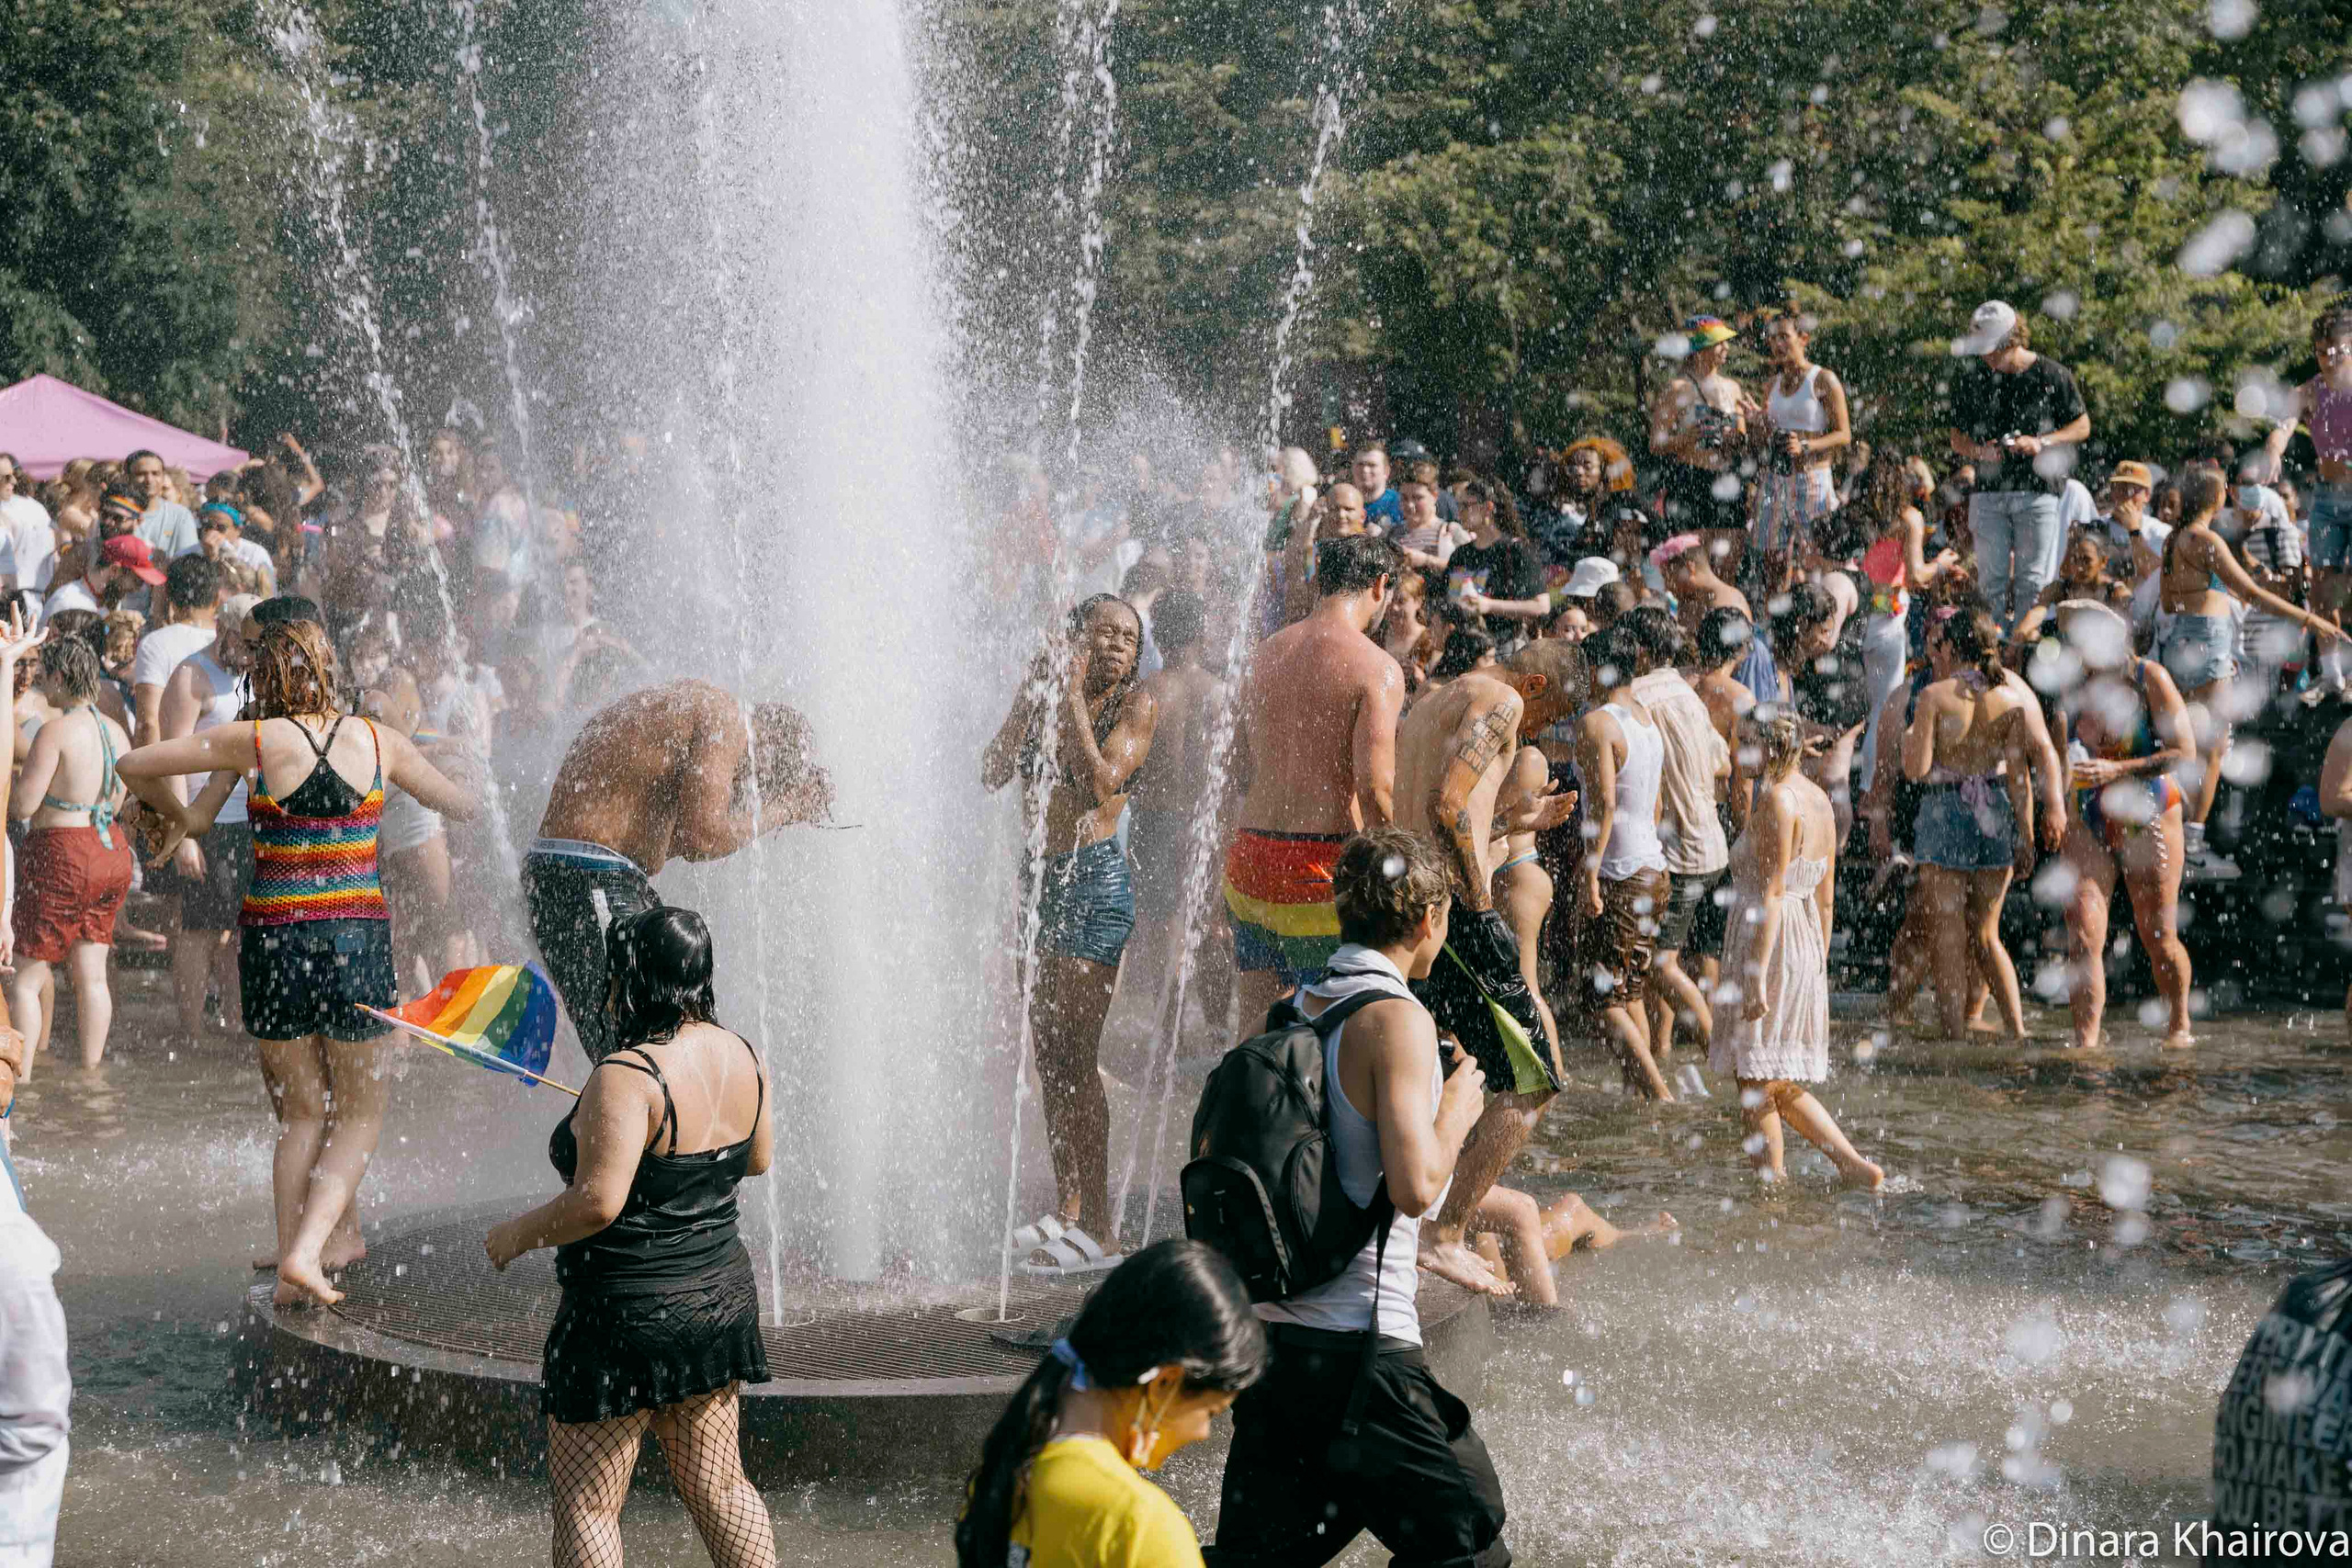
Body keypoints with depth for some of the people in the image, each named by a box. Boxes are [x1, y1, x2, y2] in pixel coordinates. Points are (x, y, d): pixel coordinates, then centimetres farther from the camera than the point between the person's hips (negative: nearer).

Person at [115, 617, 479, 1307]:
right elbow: (462, 804, 17)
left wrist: (175, 815, 18)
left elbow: (133, 766, -1)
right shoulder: (377, 742, 2)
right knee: (361, 1109, 11)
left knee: (303, 1112, 13)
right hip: (358, 934, 0)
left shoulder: (255, 741, -4)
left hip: (274, 936, 0)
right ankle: (308, 1247, -6)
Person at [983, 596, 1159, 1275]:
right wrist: (1031, 699, -4)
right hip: (1041, 876, 7)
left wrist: (1072, 699, -14)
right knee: (1048, 1053, 9)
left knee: (1074, 1055, -10)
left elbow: (1101, 782, -19)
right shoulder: (1046, 697, 11)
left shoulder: (1136, 705, -4)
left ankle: (1100, 1228, -6)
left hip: (1094, 881, -7)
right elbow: (993, 773, 2)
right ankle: (1068, 1211, 18)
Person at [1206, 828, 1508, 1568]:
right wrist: (1456, 1110, -2)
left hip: (1270, 1331, 8)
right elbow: (1415, 1187, -22)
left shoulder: (1292, 1011, 11)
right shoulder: (1397, 1019, -13)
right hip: (1358, 1341, -7)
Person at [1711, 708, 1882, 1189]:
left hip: (1771, 946, -9)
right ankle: (1854, 1166, 9)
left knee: (1758, 1085, -1)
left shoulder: (1777, 799, -13)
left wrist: (1756, 974, -21)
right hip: (1806, 947, 9)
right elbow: (1825, 895, 18)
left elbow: (1772, 892, -19)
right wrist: (1819, 963, 24)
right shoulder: (1819, 799, 14)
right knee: (1782, 1087, 15)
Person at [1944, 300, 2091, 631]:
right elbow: (1957, 438, 13)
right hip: (1988, 492, 2)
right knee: (1992, 581, 2)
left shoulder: (2051, 375, -2)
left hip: (2038, 491, -2)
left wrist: (2041, 443, -11)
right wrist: (1979, 451, -10)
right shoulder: (1968, 378, 5)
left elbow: (2082, 427, 6)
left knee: (2033, 583, -3)